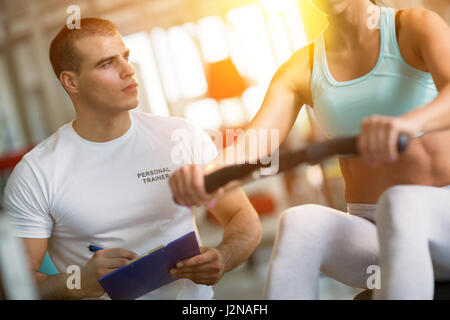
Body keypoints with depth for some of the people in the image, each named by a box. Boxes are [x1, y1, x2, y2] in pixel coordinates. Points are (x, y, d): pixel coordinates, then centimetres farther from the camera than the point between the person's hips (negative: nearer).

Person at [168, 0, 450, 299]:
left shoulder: (418, 25, -4)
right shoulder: (299, 70, 6)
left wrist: (410, 122, -53)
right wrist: (209, 173, -39)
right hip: (377, 241, 3)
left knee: (397, 207, -40)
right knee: (299, 224, -33)